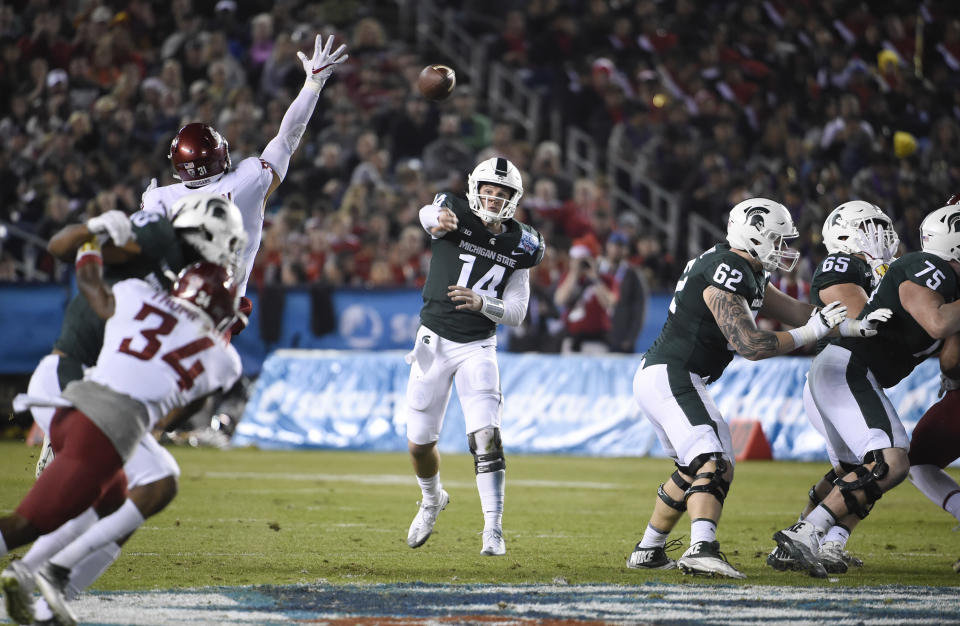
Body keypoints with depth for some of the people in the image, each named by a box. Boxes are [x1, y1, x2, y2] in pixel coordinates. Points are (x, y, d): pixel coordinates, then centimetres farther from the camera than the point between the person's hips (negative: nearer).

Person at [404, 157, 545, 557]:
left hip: (477, 347, 0)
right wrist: (439, 219, -60)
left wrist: (482, 302, -21)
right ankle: (433, 501, 39)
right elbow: (429, 215, -35)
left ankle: (493, 530, -11)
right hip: (434, 342, 0)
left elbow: (516, 313, -1)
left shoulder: (519, 246, -1)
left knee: (486, 438, -15)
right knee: (420, 444, 9)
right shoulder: (455, 216, -8)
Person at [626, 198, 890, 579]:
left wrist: (853, 326, 4)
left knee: (693, 470, 23)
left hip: (656, 377, 11)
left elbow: (794, 311, 15)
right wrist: (812, 332, -16)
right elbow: (751, 345, -23)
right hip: (670, 378, -11)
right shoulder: (725, 275, -19)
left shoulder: (748, 273, 13)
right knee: (712, 465, -22)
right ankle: (702, 548, -39)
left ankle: (648, 551, 31)